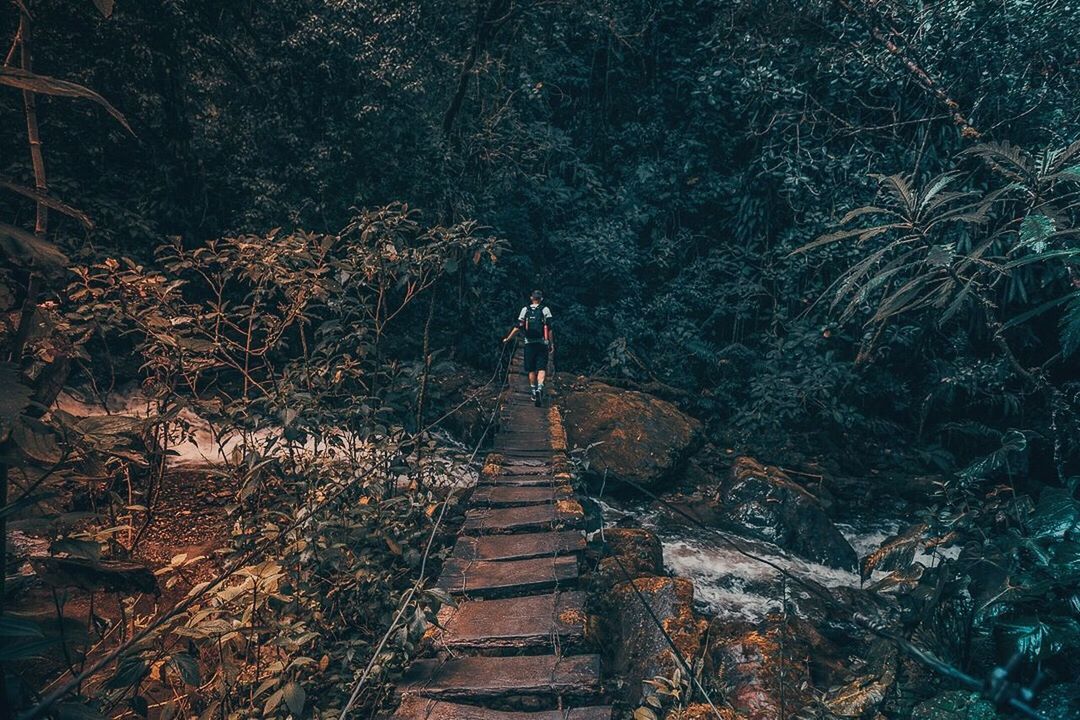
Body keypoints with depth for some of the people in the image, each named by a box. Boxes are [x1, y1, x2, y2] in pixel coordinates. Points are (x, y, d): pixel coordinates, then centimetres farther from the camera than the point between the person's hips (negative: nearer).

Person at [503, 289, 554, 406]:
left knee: (531, 370, 10)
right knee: (541, 368, -4)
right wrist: (551, 343, 2)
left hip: (529, 343, 2)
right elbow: (549, 328, -4)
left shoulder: (525, 310, 5)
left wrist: (508, 339, 12)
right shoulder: (545, 310, 2)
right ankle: (540, 388, -27)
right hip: (542, 343, -2)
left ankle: (534, 393, 14)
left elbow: (517, 328, 2)